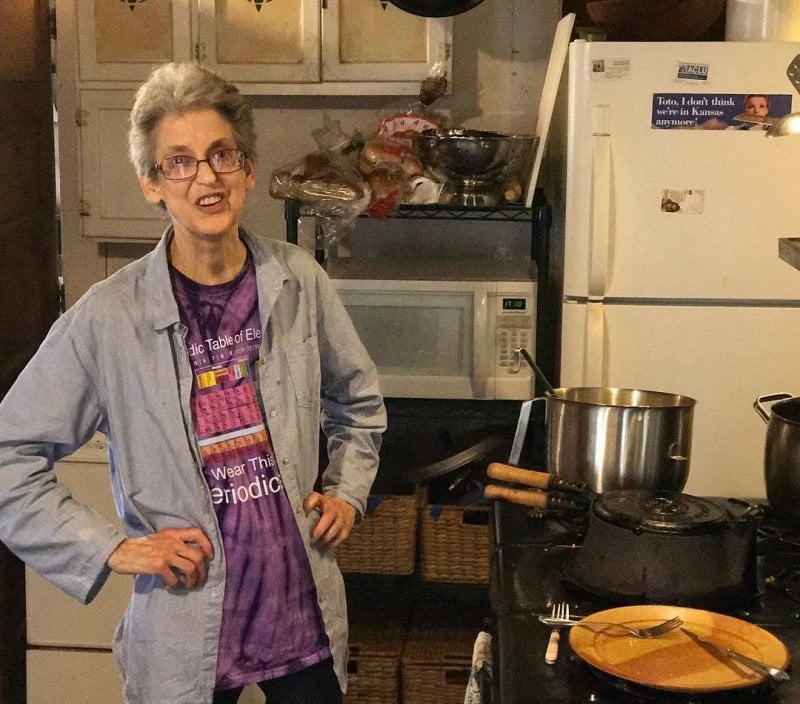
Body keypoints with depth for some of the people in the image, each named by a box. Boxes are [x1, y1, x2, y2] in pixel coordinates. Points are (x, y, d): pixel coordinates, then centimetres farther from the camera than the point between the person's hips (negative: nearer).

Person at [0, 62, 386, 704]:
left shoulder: (298, 282, -3)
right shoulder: (110, 315, -13)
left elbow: (359, 403, 15)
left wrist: (347, 491, 4)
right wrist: (111, 548, -12)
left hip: (306, 610, 3)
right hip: (186, 633, -2)